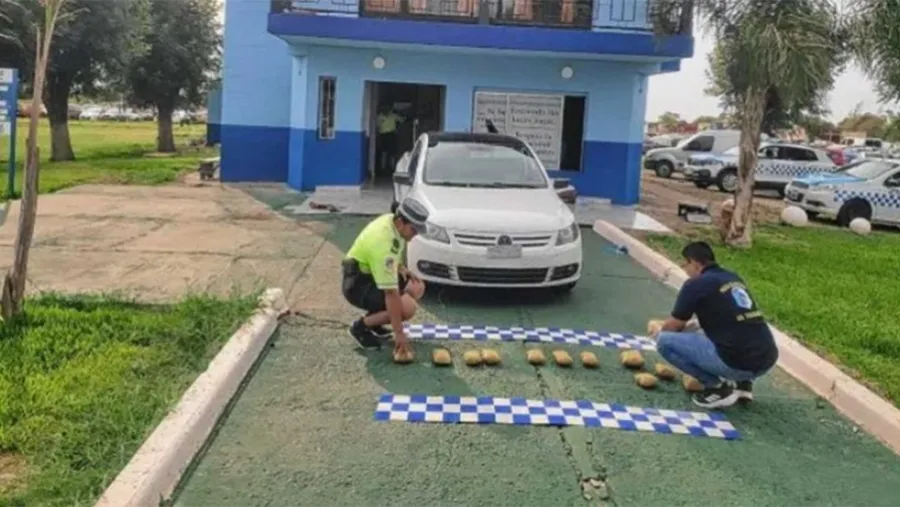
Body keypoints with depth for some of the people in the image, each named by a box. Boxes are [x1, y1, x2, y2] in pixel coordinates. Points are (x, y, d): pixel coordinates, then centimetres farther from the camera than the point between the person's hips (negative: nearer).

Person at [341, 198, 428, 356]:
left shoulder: (391, 219, -5)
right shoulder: (384, 241, -33)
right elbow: (391, 293, -33)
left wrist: (400, 267, 4)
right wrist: (399, 333, -31)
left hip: (371, 273, 10)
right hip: (358, 284, -10)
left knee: (417, 288, 6)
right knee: (408, 307, -24)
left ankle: (373, 321, 13)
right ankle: (361, 326, -4)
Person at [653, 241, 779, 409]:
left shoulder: (695, 284, -2)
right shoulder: (734, 279, 19)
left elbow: (673, 326, 7)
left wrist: (660, 331, 30)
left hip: (736, 362, -8)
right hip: (767, 361, 8)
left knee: (665, 340, 0)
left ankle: (718, 386, 0)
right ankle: (743, 383, 18)